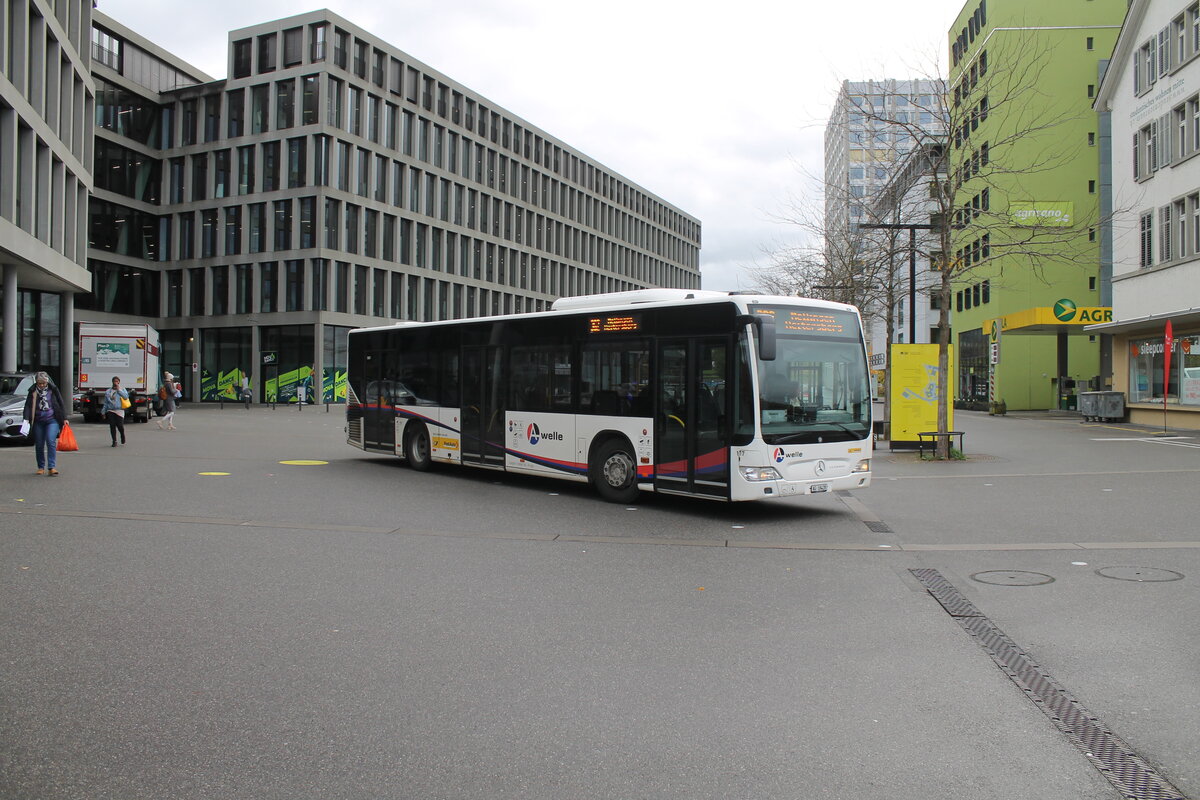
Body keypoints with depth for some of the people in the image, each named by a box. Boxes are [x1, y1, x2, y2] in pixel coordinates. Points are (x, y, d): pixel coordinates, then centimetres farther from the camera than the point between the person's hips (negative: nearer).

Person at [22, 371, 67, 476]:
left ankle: (52, 467, -18)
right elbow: (28, 405, -1)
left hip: (52, 420, -2)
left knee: (51, 442, -16)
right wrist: (26, 419, -15)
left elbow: (61, 404, 7)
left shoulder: (53, 390, 2)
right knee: (39, 445, 7)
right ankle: (41, 467, 20)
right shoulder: (33, 391, 3)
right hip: (38, 422, 2)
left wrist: (64, 418, 3)